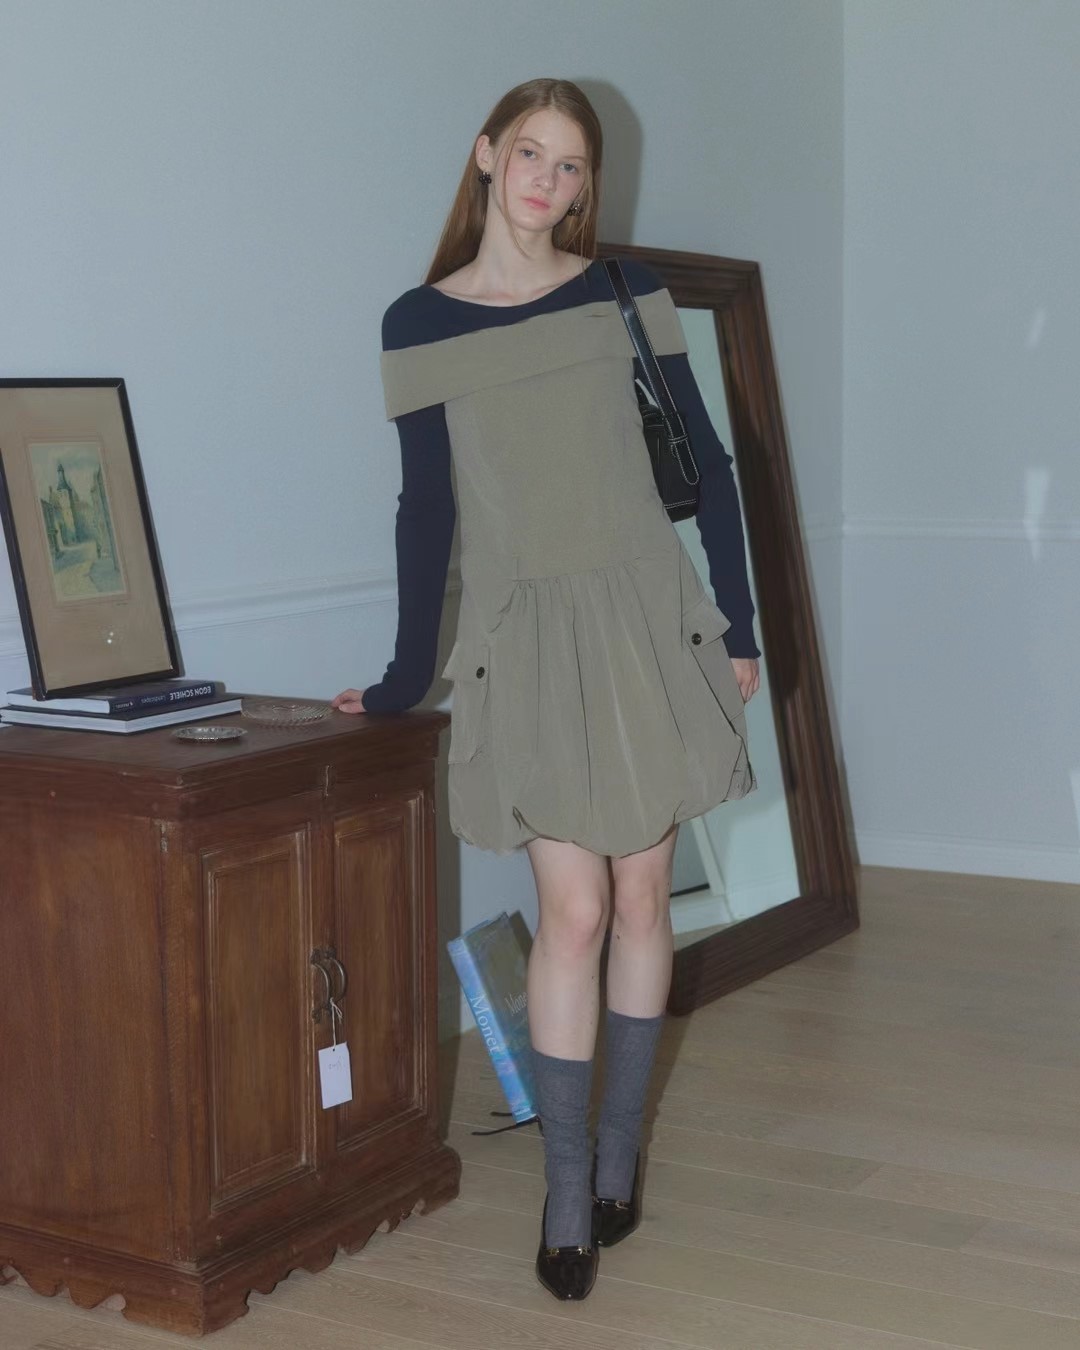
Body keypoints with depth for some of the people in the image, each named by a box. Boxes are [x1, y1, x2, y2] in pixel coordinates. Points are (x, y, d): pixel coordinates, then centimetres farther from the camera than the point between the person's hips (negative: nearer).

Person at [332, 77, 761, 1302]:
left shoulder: (626, 294, 2)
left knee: (641, 894, 7)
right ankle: (568, 1189, 7)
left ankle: (619, 1150, 23)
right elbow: (425, 507, 5)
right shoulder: (418, 324, 1)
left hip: (645, 624, 1)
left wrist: (736, 625, 3)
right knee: (572, 907, -5)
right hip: (523, 641, -1)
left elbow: (703, 462, 6)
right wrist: (406, 676, 7)